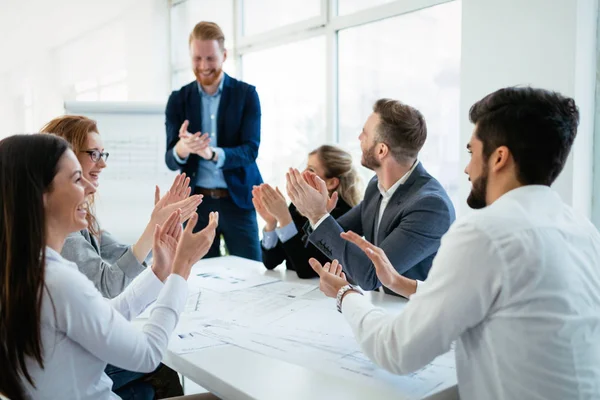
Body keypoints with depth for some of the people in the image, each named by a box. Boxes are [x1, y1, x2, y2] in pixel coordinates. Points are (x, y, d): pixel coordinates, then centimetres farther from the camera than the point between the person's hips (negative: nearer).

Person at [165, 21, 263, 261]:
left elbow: (250, 150, -10)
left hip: (237, 200, -1)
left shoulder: (246, 94, -2)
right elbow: (171, 160, -3)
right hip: (195, 202, 2)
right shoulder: (178, 99, 3)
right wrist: (181, 149, -28)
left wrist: (214, 154, -30)